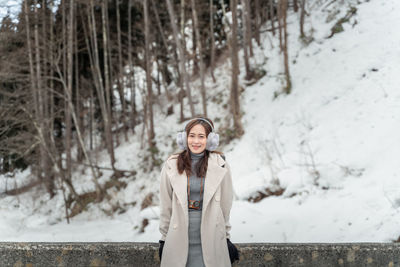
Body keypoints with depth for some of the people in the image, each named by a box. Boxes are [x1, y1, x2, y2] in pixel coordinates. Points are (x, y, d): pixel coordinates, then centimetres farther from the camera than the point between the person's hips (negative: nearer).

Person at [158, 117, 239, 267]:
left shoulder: (220, 166, 1)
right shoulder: (171, 166, 1)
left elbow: (225, 204, 6)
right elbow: (165, 206, 6)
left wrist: (226, 237, 8)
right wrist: (164, 238, 7)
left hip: (211, 240, 0)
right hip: (178, 241, 0)